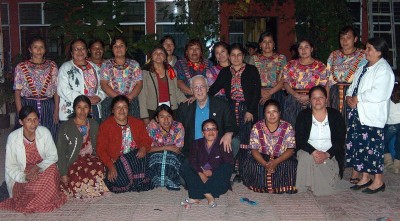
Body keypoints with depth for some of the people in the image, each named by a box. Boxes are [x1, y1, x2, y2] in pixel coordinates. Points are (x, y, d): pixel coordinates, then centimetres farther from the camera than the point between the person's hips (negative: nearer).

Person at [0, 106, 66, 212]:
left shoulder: (45, 132, -12)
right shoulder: (13, 137, -15)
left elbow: (53, 156, -6)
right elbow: (10, 166, -9)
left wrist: (38, 167, -24)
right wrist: (24, 177, -27)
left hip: (42, 170, 2)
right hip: (22, 176, -1)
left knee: (52, 169, -30)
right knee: (29, 190, -30)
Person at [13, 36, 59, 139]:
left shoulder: (52, 66, 7)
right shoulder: (21, 67, 4)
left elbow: (57, 90, 7)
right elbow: (17, 92, 3)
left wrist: (56, 110, -1)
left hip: (48, 108, 1)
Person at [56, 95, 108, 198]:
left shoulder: (94, 125, 9)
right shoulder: (65, 127, -4)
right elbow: (61, 152, -5)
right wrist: (64, 174, -11)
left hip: (90, 158, 5)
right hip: (73, 162, -4)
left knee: (100, 170, -27)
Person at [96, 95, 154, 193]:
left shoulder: (138, 123, 11)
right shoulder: (105, 126, -1)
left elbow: (146, 140, 10)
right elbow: (101, 150, -5)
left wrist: (144, 148, -15)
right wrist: (110, 166, -17)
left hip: (135, 159, 3)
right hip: (116, 162, -3)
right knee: (123, 182, -27)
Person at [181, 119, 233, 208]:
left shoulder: (223, 145, 0)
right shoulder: (197, 144, 8)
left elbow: (229, 163, -10)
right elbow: (192, 160, -5)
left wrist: (213, 172, -20)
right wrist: (201, 173, -23)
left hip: (217, 177, -2)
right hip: (200, 175, 2)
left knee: (226, 168, -31)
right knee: (185, 169, -20)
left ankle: (197, 196, -32)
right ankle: (207, 195, -30)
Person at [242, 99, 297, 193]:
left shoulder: (287, 127, -3)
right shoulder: (257, 127, -3)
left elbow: (290, 149, -9)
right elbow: (254, 150, -8)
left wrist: (276, 162, -27)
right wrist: (265, 164, -28)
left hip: (282, 159, 0)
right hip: (262, 158, 0)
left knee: (291, 166, -31)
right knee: (250, 164, -30)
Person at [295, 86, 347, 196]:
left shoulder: (336, 115, 2)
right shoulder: (303, 115, 2)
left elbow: (340, 140, -3)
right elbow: (300, 139, -6)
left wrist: (326, 154, -20)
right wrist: (314, 152, -24)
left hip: (330, 155, -1)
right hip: (309, 152, 1)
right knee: (305, 158, -35)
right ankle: (308, 184, -12)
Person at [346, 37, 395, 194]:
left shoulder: (384, 69, -11)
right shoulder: (364, 68, 17)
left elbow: (378, 94, -23)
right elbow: (353, 86, 19)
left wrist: (358, 98, -15)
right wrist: (349, 97, -1)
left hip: (372, 116, -8)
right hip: (357, 115, 8)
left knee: (373, 147, -2)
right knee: (358, 145, 12)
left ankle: (378, 181, 11)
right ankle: (365, 177, 25)